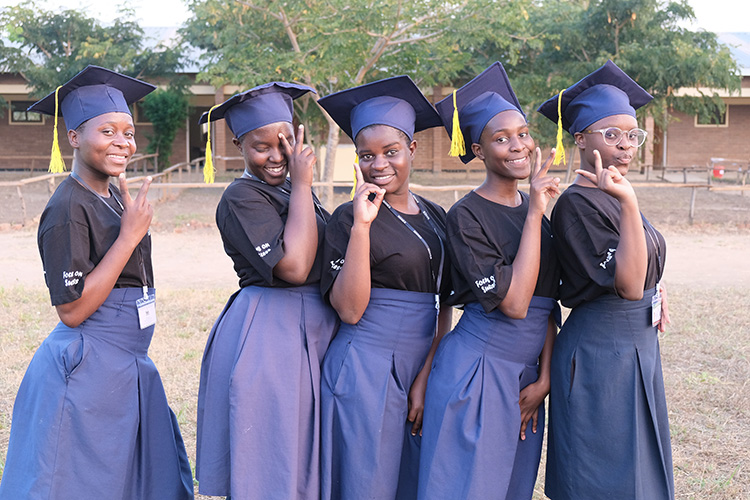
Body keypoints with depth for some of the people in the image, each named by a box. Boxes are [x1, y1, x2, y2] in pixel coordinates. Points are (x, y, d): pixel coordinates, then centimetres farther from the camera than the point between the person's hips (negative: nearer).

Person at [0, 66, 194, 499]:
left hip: (130, 367, 9)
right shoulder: (68, 209, -17)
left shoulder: (115, 198, 8)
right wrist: (131, 235, -20)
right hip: (87, 373, -9)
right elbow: (72, 310, -21)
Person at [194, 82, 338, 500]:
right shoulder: (241, 197, -13)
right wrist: (302, 186, -17)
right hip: (268, 336, -8)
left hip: (312, 331, 8)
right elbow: (293, 266, -23)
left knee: (302, 460, 15)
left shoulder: (293, 190, 13)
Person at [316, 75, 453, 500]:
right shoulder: (350, 218, -7)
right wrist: (362, 225, -21)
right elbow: (349, 310, -17)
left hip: (422, 370, 6)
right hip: (366, 374, -5)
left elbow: (443, 310, 9)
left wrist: (425, 378, -2)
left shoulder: (435, 218, 9)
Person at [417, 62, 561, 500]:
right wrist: (535, 213, -18)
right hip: (476, 377, -7)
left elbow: (549, 304, 11)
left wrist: (544, 379, 3)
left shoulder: (536, 209, 9)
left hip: (527, 378, 7)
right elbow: (513, 303, -21)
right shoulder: (466, 216, -11)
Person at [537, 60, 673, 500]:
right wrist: (629, 203, -30)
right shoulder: (577, 204, -17)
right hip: (599, 359, -9)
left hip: (640, 349, 9)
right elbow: (626, 285, -25)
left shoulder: (617, 198, 10)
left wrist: (655, 291, 5)